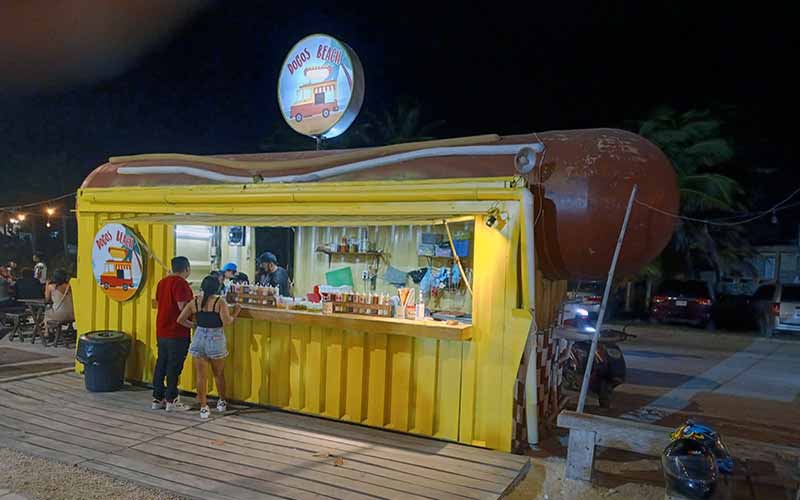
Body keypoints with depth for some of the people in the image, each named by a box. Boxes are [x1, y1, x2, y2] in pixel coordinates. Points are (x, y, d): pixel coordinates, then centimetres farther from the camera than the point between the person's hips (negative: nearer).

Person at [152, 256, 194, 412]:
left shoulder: (162, 282, 10)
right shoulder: (181, 283, -17)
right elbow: (183, 307, -22)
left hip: (161, 330, 8)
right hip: (177, 332, -8)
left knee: (161, 363, 14)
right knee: (174, 366, 0)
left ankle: (157, 398, 20)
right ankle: (171, 400, 6)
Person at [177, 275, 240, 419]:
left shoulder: (194, 302, 1)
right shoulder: (220, 302, -12)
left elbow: (180, 320, 2)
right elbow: (226, 322, -19)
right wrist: (235, 314, -2)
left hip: (199, 339, 2)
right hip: (216, 340, -2)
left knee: (201, 376, 8)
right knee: (219, 374, 16)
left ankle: (203, 407, 10)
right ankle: (222, 402, 32)